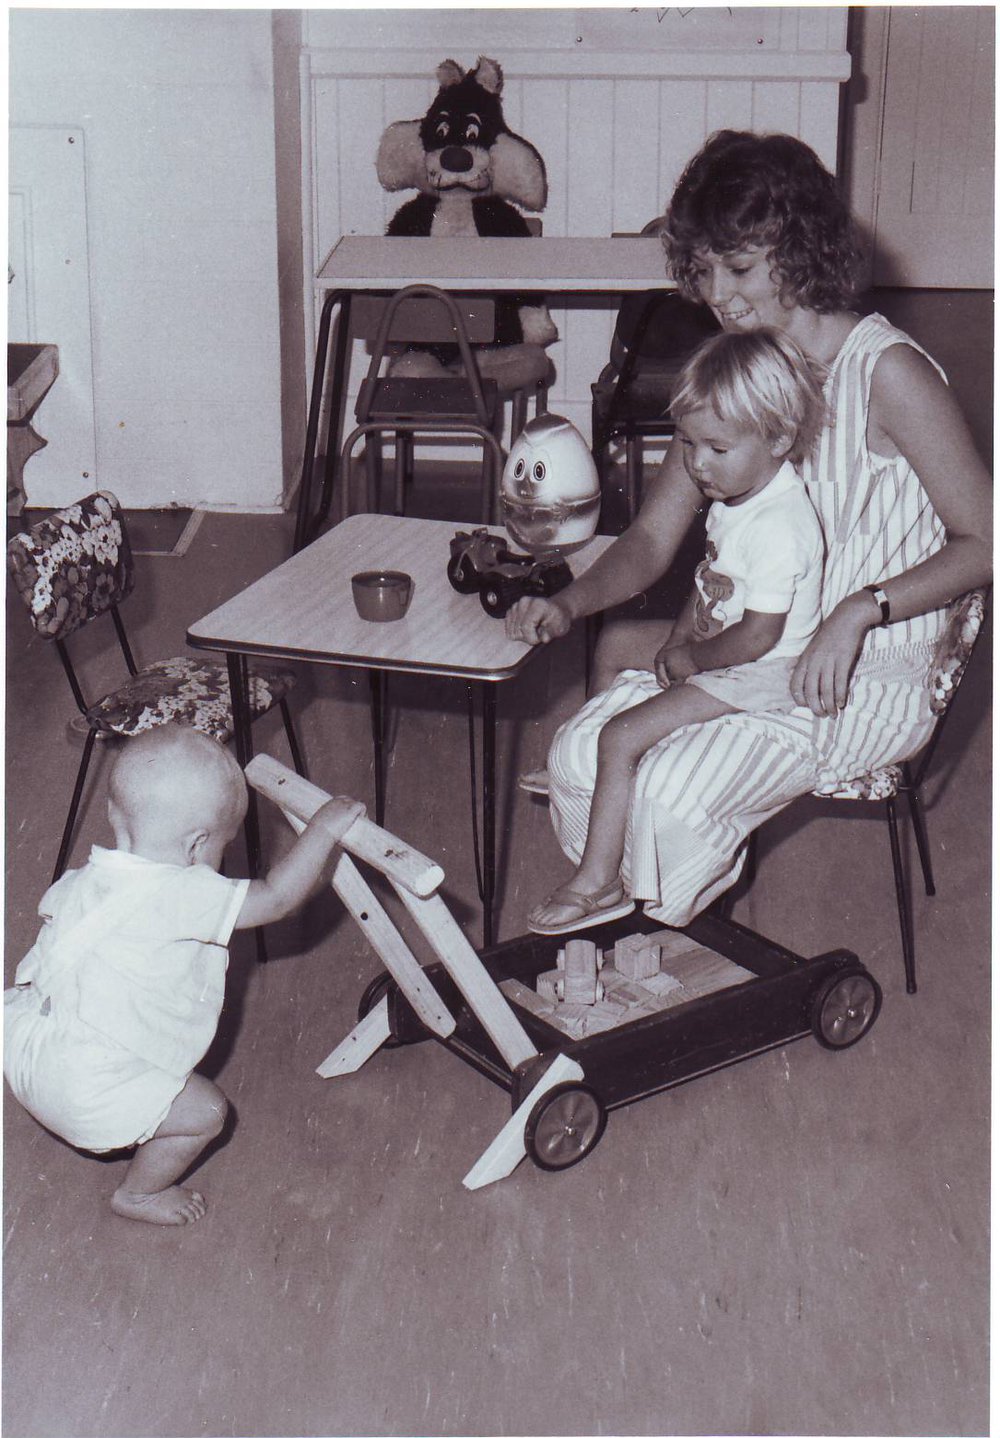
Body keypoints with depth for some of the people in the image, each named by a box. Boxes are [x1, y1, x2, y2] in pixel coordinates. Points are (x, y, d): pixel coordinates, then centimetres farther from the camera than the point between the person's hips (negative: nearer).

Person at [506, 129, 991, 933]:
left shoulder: (887, 372, -15)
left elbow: (983, 543, -14)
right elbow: (652, 539, 5)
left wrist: (861, 609, -28)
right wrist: (569, 604, -14)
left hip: (870, 680, -7)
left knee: (671, 791, -25)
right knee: (579, 753, -9)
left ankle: (668, 937, 7)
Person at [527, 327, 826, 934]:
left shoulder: (778, 526, -26)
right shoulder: (733, 501, 5)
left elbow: (757, 636, -27)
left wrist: (692, 657, -13)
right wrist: (679, 639, 5)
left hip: (757, 677, -10)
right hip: (716, 661, 11)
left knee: (622, 738, -16)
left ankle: (598, 882, -7)